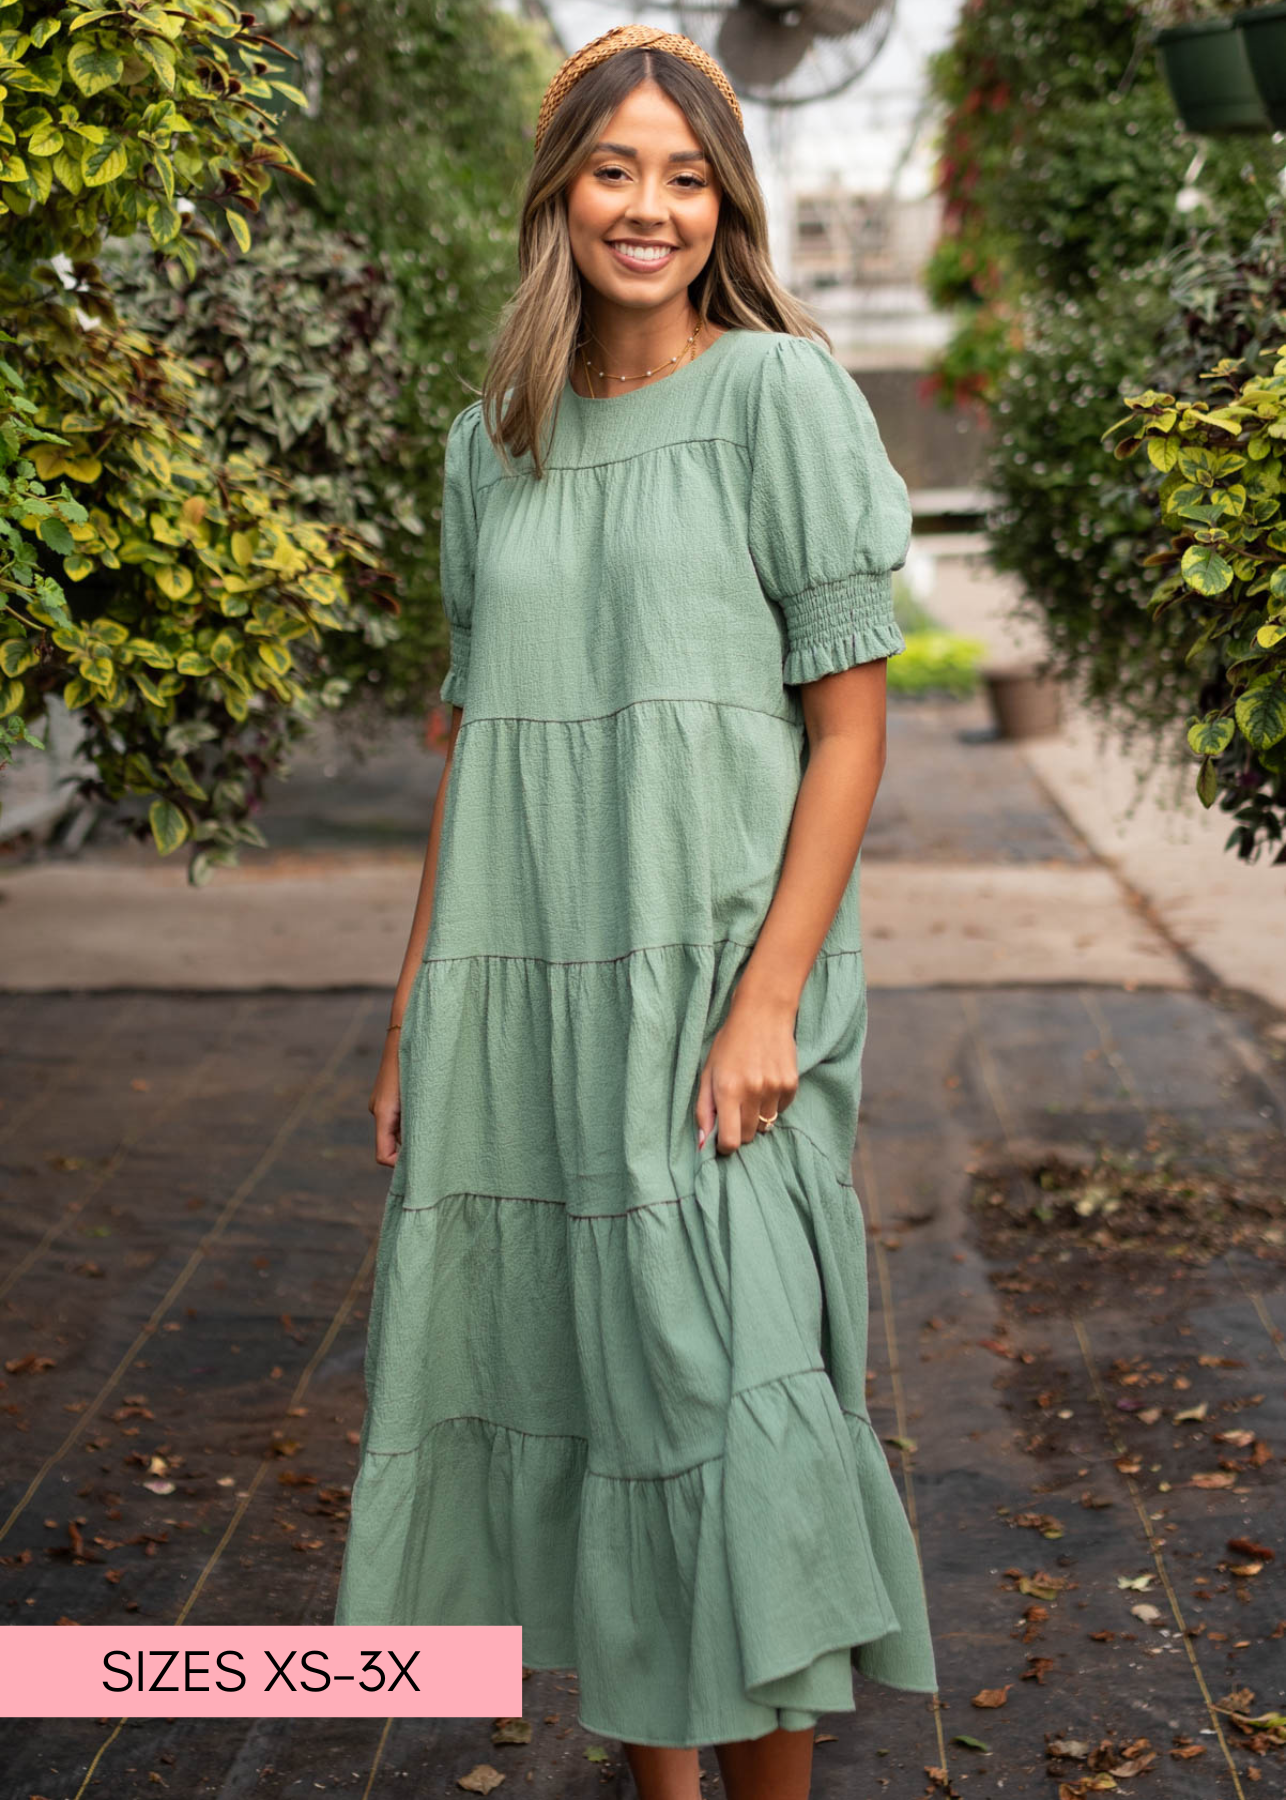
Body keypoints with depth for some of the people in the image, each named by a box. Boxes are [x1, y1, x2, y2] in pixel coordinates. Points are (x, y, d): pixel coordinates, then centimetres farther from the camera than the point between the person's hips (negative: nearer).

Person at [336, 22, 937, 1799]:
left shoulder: (781, 395, -2)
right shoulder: (494, 445, 13)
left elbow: (853, 723, -6)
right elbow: (474, 749, 15)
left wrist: (767, 1004, -15)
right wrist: (417, 1022, 10)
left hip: (714, 974, -5)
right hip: (527, 988, 5)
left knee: (718, 1382, -8)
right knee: (579, 1388, 9)